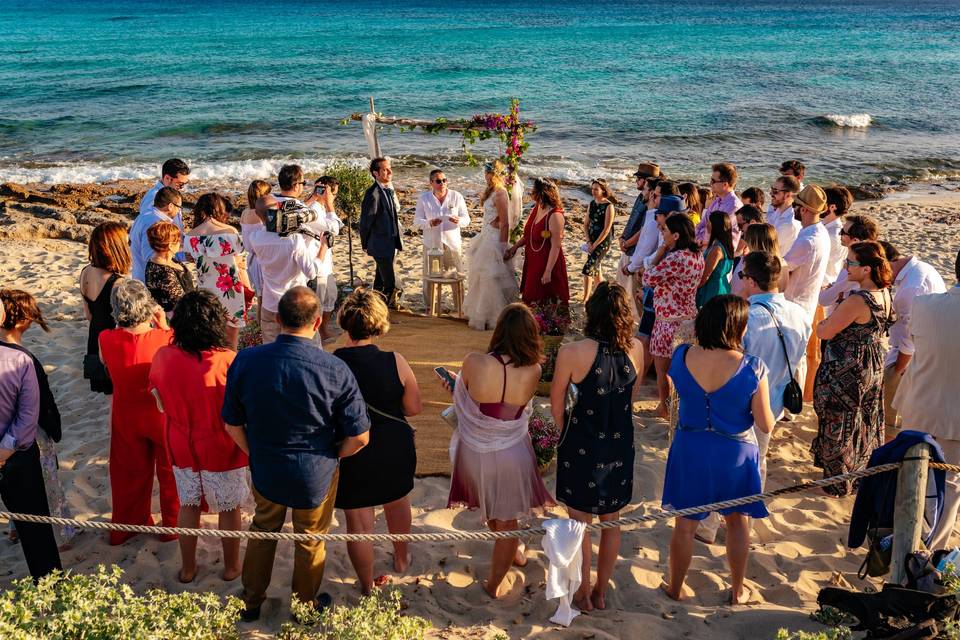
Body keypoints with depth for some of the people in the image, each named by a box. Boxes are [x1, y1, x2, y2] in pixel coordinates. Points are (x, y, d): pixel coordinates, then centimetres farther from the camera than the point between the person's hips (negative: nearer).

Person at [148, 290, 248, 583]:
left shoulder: (163, 357, -16)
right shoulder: (229, 361, -27)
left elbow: (161, 405, -1)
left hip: (182, 447, 3)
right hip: (222, 449, -3)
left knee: (188, 505, 24)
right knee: (229, 508, 19)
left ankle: (188, 567, 39)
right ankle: (231, 566, 37)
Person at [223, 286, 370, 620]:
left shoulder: (246, 361, -18)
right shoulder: (335, 370, -25)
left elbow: (232, 424, -7)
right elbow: (360, 437, -19)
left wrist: (256, 454, 10)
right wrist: (333, 455, 1)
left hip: (265, 471, 2)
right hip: (317, 476, -2)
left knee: (263, 530, 29)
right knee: (310, 541, 23)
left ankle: (250, 602, 47)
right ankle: (306, 605, 46)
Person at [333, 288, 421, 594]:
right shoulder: (395, 362, -19)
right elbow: (414, 408, -8)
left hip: (349, 456, -1)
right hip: (394, 451, 2)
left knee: (358, 523, 16)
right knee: (397, 501, 30)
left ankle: (367, 587, 34)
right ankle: (401, 559, 52)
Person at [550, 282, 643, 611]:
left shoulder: (573, 353, -23)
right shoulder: (635, 349, -11)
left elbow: (557, 408, -11)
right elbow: (629, 396, 4)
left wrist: (570, 433, 5)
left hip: (582, 449, -3)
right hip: (620, 448, 4)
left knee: (580, 523, 17)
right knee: (611, 522, 21)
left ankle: (584, 594, 32)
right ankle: (601, 592, 37)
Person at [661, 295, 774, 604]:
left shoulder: (681, 356, -15)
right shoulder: (752, 368, -23)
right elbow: (765, 425, -14)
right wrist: (766, 407, 6)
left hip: (690, 449, 2)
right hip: (735, 453, -1)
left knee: (685, 523, 18)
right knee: (737, 521, 23)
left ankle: (675, 588, 35)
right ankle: (737, 591, 38)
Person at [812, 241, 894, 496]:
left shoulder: (857, 301, -30)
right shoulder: (885, 294, -4)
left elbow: (824, 333, -22)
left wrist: (822, 323, -2)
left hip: (845, 374, -8)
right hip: (873, 369, 8)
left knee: (838, 427, 10)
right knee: (864, 425, 22)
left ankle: (838, 483, 25)